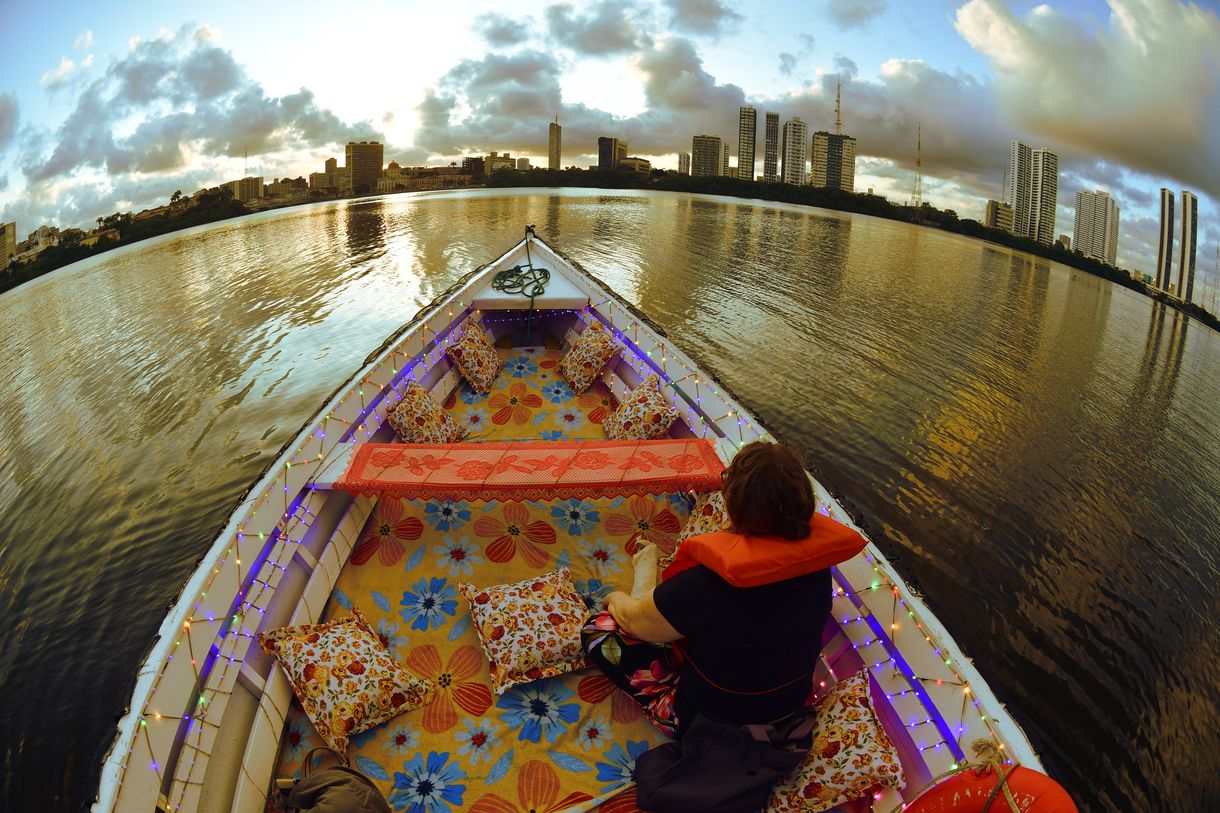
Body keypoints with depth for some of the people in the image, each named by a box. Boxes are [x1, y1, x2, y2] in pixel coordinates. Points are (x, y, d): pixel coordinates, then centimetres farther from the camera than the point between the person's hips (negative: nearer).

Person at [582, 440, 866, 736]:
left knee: (598, 628, -3)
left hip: (714, 716, -5)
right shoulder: (814, 557, -18)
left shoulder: (710, 580, -37)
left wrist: (616, 599, 7)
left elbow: (634, 619, -17)